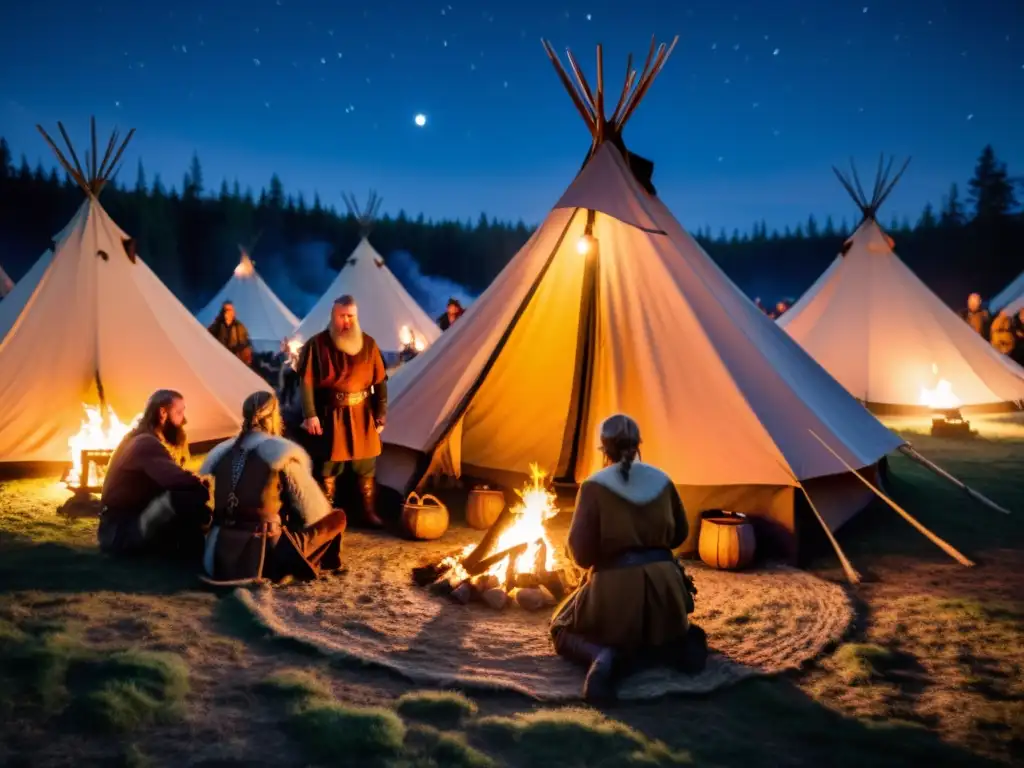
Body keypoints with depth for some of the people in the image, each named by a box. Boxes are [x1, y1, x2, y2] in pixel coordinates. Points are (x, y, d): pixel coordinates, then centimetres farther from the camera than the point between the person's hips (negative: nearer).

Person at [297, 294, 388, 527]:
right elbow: (306, 382, -7)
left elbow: (380, 381, 6)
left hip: (361, 413, 3)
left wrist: (381, 414, 3)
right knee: (328, 466, 5)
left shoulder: (368, 344, 4)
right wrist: (310, 415, -13)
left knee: (366, 466, 9)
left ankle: (369, 512, 22)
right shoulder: (318, 344, -6)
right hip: (331, 414, -3)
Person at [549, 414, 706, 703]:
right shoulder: (662, 481, 5)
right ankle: (676, 644, 1)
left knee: (563, 629, 21)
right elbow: (679, 535, 19)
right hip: (664, 584, 5)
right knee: (661, 626, 39)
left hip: (616, 586, -4)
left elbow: (581, 554, -9)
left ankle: (602, 656, -15)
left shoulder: (594, 486, -9)